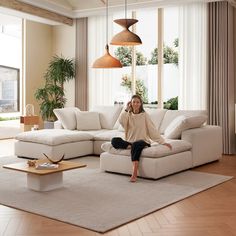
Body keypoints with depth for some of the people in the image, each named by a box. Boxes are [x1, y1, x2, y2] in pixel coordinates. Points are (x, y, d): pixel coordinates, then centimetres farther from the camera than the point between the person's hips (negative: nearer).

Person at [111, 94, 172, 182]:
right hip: (130, 141, 3)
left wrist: (163, 142, -8)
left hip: (143, 141, -3)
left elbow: (153, 130, 0)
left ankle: (134, 174, -43)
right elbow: (121, 121, -13)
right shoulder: (128, 115, 10)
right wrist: (126, 109, -6)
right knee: (114, 141, -22)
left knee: (136, 144, -39)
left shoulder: (144, 115, 3)